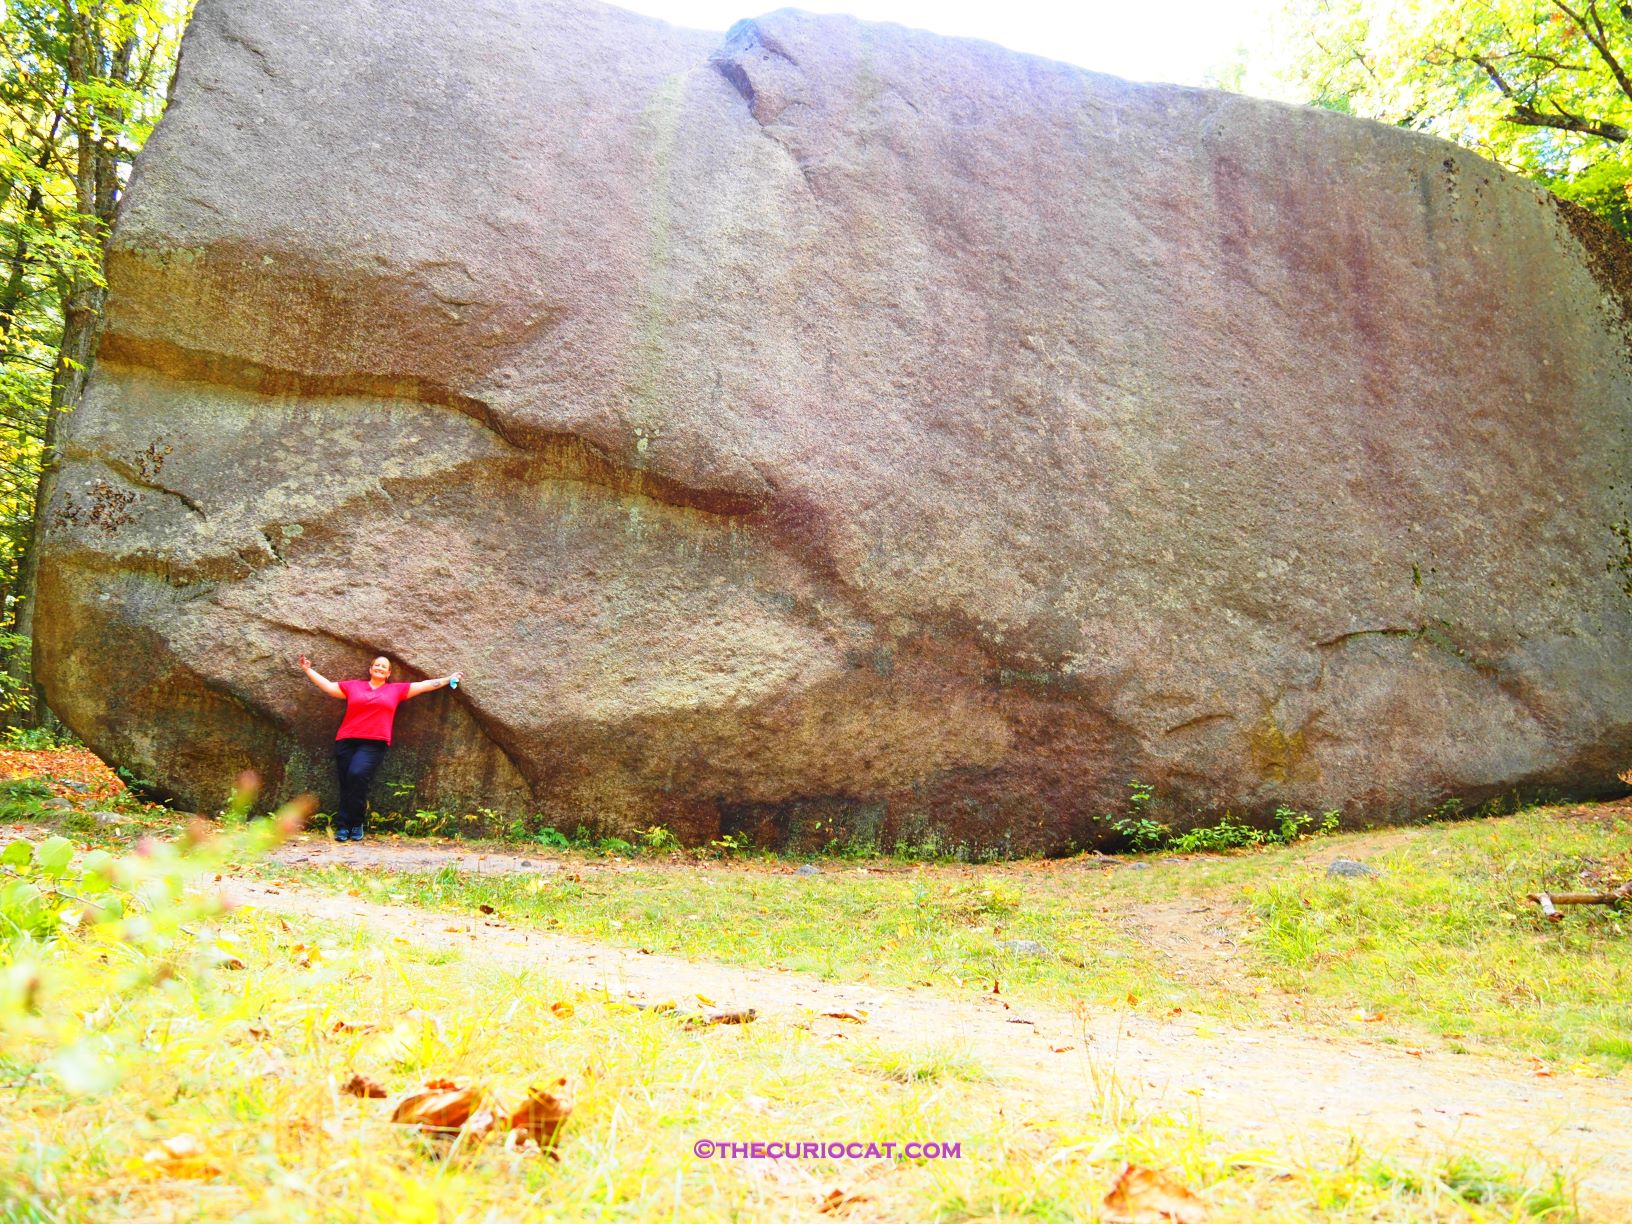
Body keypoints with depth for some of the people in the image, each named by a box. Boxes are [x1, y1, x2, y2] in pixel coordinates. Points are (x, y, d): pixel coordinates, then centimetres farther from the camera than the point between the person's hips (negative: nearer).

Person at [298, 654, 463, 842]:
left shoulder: (396, 690, 14)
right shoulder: (353, 686, 16)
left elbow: (424, 685, 16)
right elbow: (327, 685, 19)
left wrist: (449, 679, 16)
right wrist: (308, 670, 17)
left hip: (374, 744, -2)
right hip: (347, 742, 2)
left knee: (358, 775, -22)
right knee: (346, 784, 0)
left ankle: (356, 824, -9)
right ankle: (342, 827, 7)